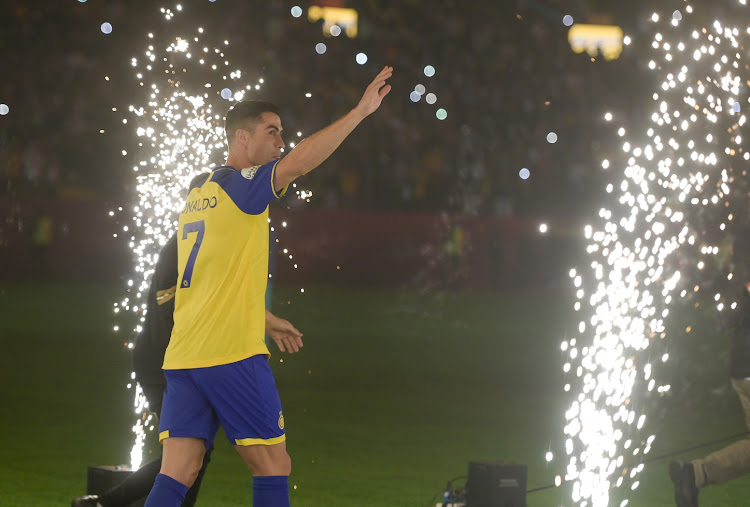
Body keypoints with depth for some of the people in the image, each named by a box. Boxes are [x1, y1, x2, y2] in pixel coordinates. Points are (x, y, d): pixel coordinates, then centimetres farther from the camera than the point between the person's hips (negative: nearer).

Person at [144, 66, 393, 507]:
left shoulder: (198, 199, 20)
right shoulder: (239, 185, -6)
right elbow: (300, 162, -22)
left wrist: (268, 322, 35)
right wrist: (362, 110, -20)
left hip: (183, 357, 8)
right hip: (233, 354, -8)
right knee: (274, 467, 1)